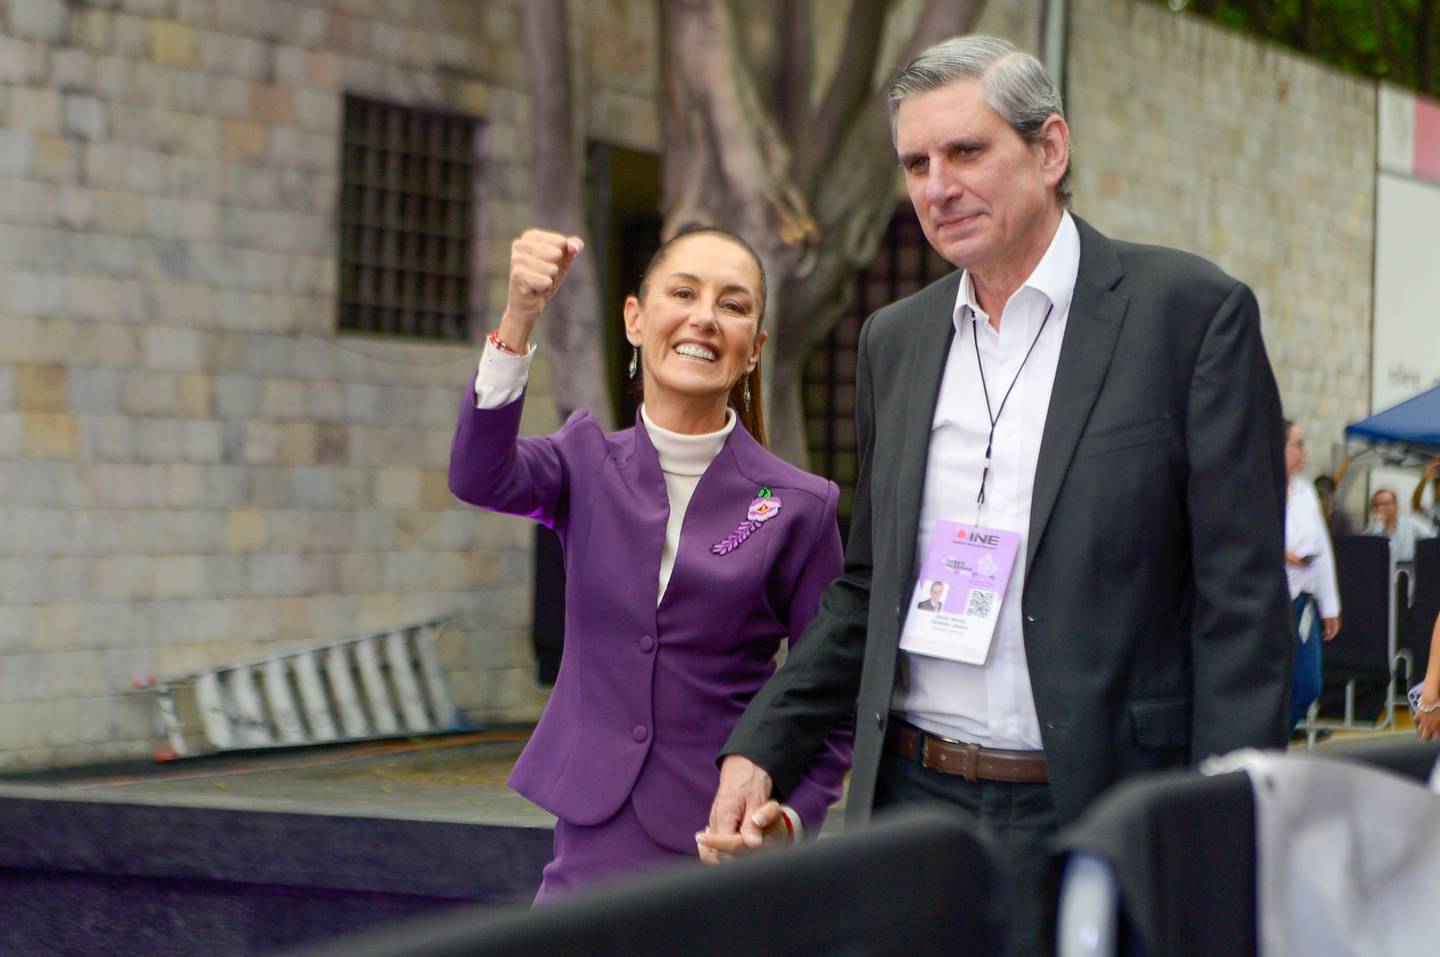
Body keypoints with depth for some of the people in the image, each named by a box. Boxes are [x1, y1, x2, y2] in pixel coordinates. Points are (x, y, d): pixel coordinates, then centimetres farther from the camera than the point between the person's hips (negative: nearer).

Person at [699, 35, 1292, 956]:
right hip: (914, 802, 5)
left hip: (1095, 813, -5)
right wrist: (760, 750, 9)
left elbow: (1242, 603, -7)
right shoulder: (896, 339, 13)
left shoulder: (1192, 310, -4)